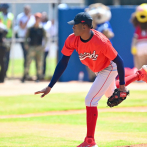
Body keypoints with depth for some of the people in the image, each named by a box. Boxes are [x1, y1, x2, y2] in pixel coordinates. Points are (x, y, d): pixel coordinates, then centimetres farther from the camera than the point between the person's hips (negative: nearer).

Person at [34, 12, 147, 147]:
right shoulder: (72, 40, -23)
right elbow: (63, 63, -17)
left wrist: (122, 84, -21)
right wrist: (50, 87, -21)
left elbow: (119, 61, -27)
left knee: (90, 100, -18)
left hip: (109, 69, -8)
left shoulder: (101, 42, -39)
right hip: (98, 70, 8)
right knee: (110, 94, 32)